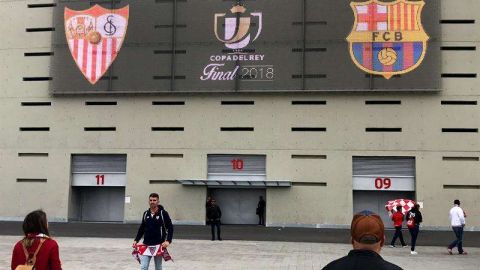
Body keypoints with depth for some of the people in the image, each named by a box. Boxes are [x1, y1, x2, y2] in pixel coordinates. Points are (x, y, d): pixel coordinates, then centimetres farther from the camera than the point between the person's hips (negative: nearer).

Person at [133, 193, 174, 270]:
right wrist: (136, 240, 9)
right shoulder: (146, 213, 8)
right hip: (146, 245, 3)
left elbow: (170, 228, -5)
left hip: (158, 245, -3)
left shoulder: (163, 213, -5)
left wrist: (168, 241, -17)